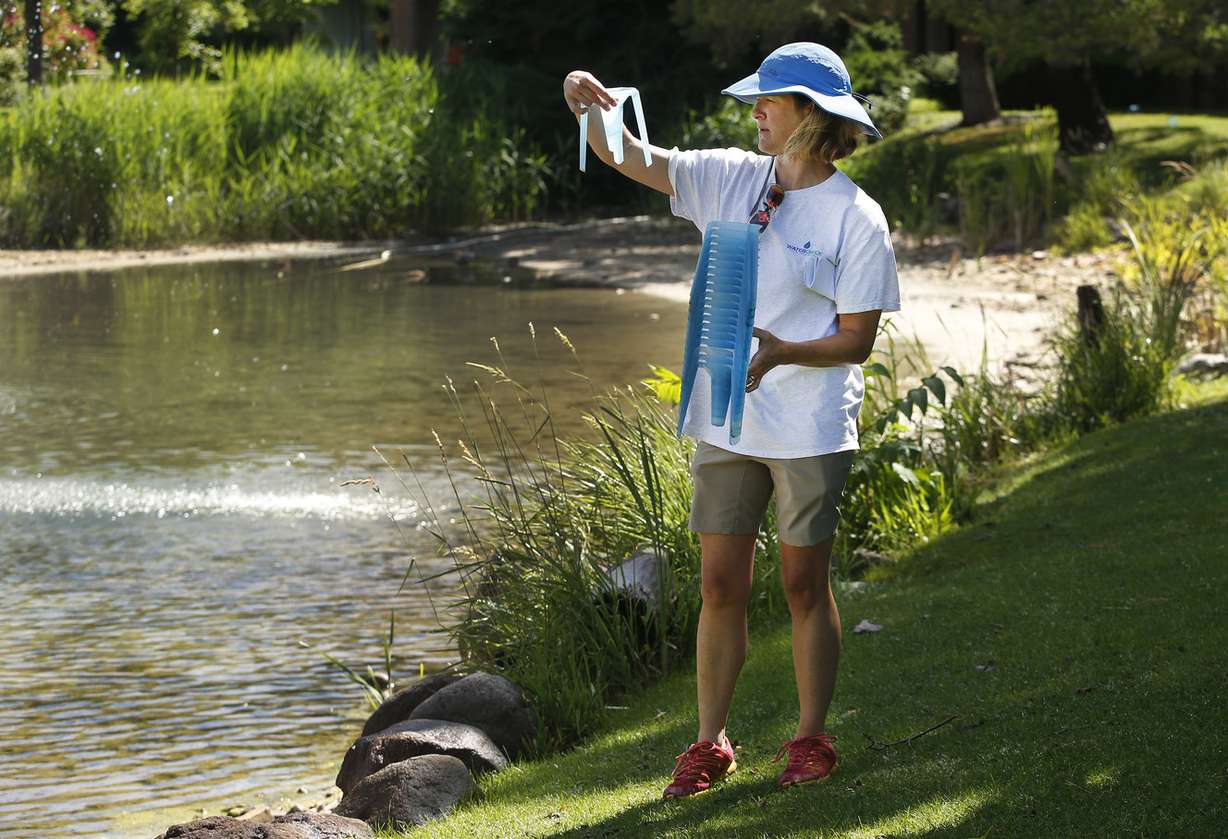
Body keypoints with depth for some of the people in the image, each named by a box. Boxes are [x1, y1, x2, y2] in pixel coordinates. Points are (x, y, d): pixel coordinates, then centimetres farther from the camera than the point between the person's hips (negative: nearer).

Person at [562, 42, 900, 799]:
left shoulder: (856, 218, -9)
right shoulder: (733, 180, 6)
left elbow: (857, 340, -9)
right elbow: (635, 162, 4)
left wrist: (783, 352, -26)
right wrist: (590, 109, -16)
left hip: (811, 430, -4)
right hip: (726, 423, 5)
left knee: (805, 585, 5)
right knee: (720, 586, 7)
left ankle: (812, 739, 18)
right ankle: (710, 744, 15)